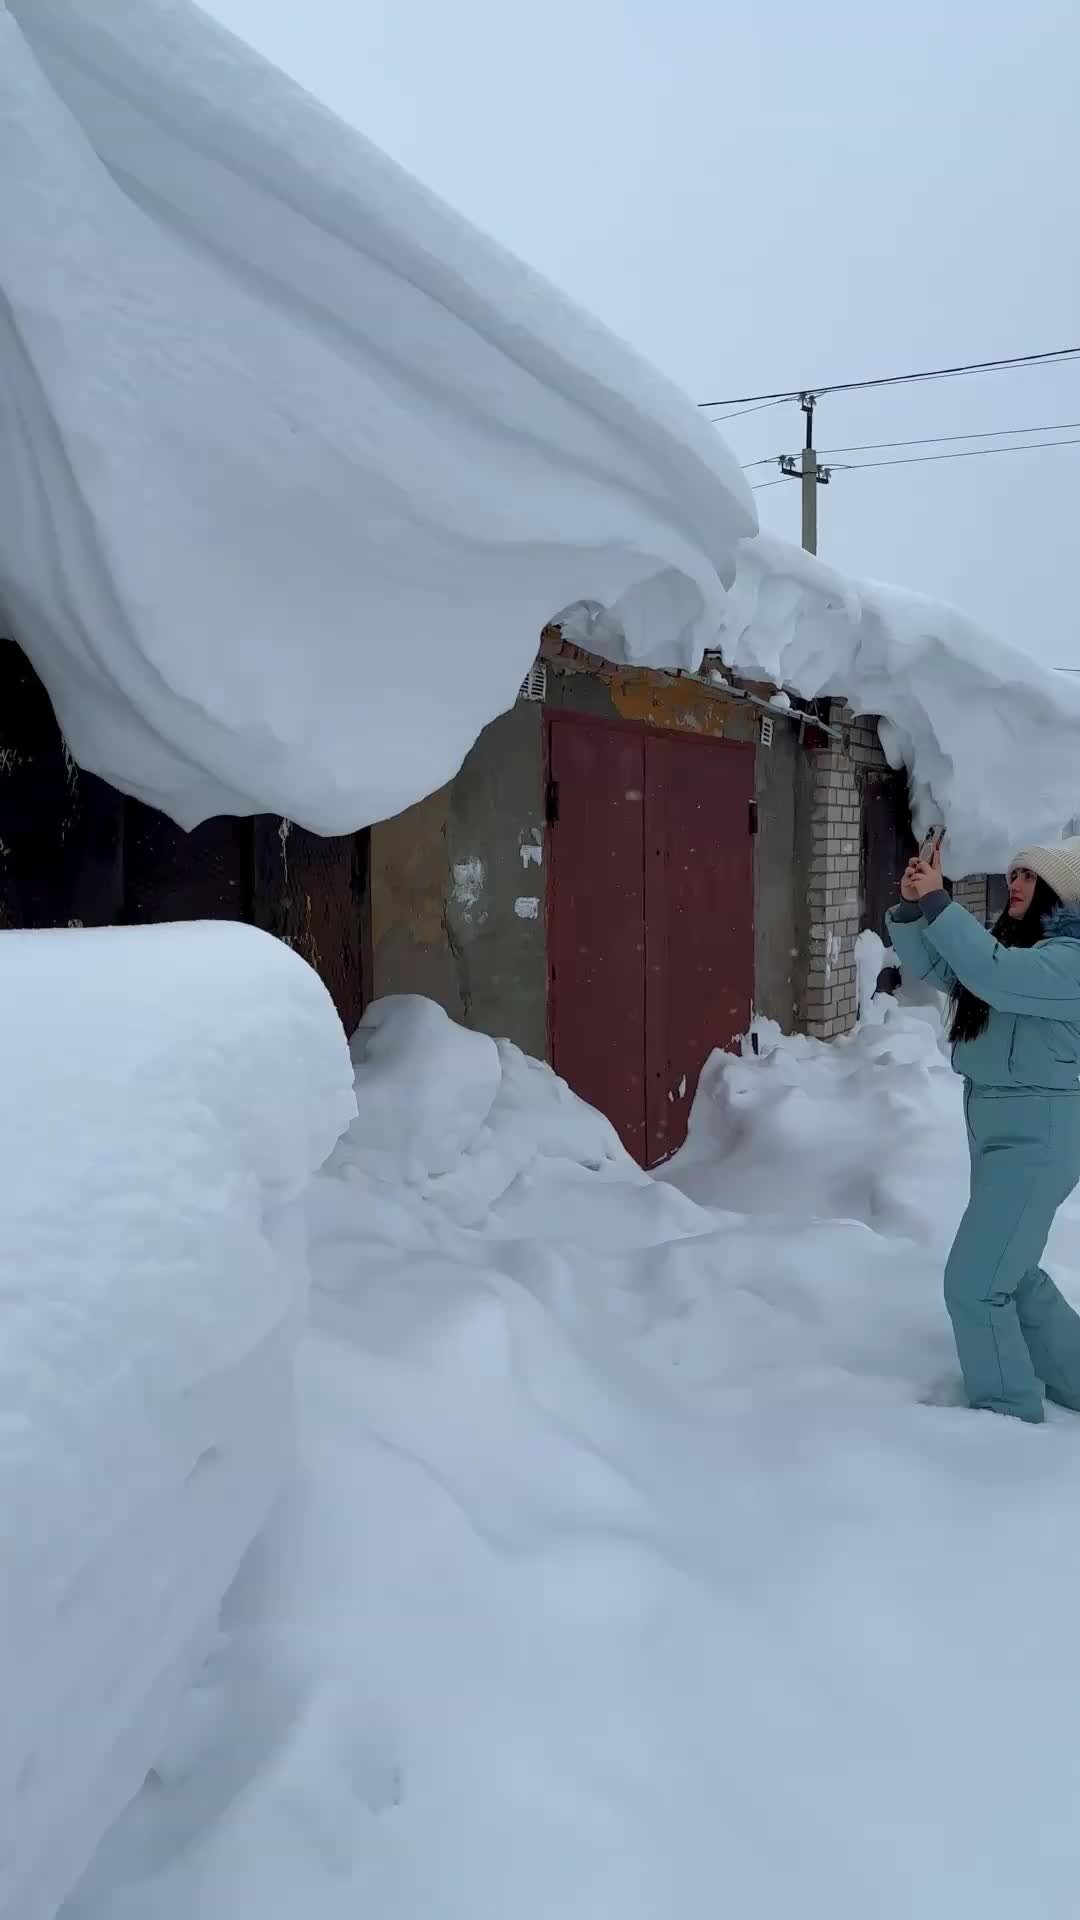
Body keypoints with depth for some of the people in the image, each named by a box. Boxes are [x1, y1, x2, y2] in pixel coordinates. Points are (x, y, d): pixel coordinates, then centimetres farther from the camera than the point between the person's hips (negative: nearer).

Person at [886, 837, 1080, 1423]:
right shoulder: (1011, 942, 10)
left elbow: (993, 975, -31)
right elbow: (931, 965, 9)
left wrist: (939, 904, -27)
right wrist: (912, 908, -8)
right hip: (997, 1128, 10)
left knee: (974, 1281, -6)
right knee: (1012, 1272, 21)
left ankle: (1010, 1414, 10)